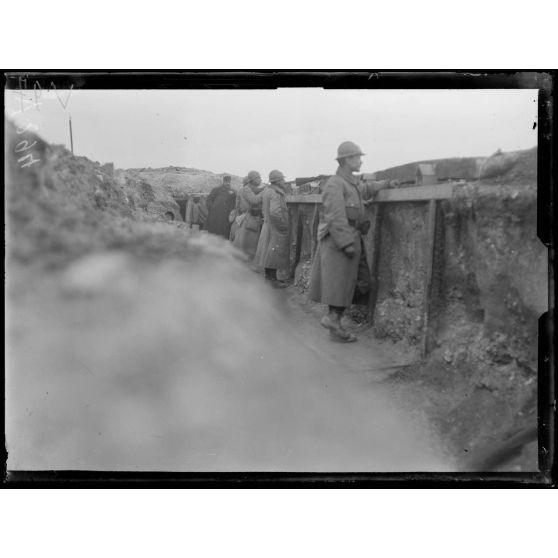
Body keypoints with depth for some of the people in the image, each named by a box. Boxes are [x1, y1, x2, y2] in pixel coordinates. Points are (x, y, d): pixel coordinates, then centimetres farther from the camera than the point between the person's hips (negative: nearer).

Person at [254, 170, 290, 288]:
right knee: (275, 253, -5)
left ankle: (268, 275, 27)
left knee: (268, 251, 16)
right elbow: (275, 212, -31)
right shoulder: (276, 194, -21)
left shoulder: (267, 191, 9)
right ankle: (274, 280, -2)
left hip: (267, 225, 10)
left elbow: (264, 210, 16)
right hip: (276, 229, -10)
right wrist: (284, 226, -21)